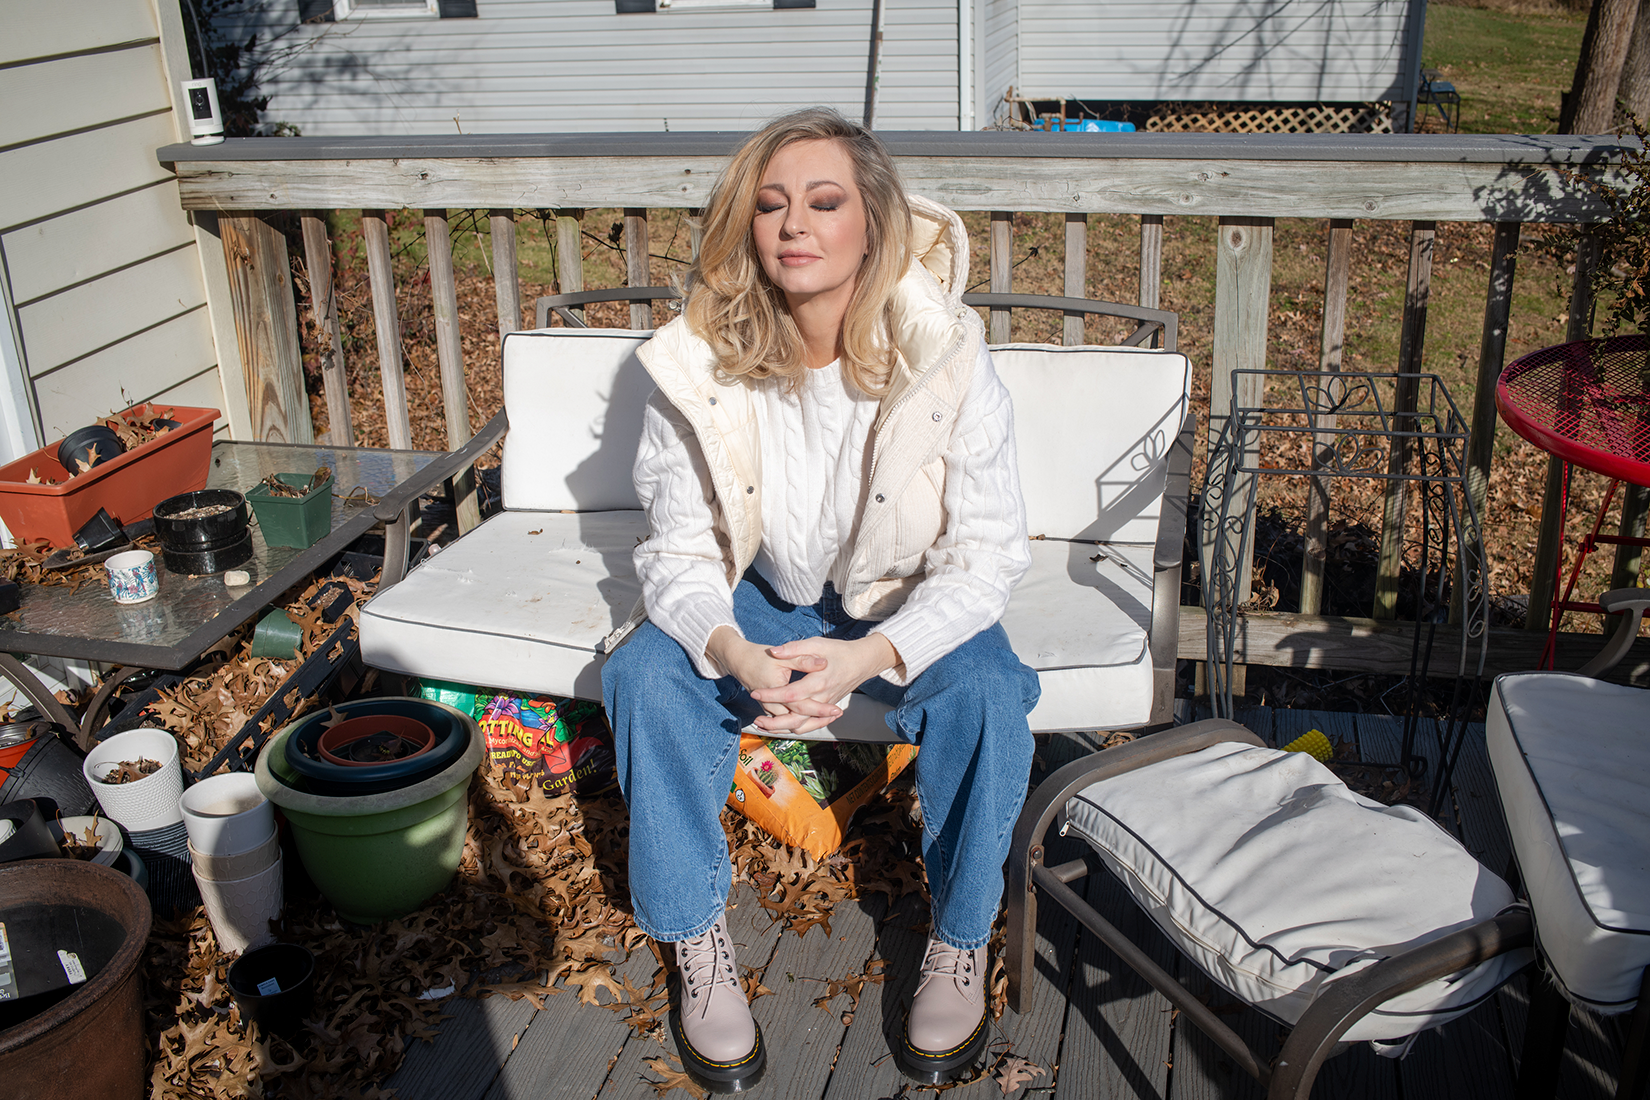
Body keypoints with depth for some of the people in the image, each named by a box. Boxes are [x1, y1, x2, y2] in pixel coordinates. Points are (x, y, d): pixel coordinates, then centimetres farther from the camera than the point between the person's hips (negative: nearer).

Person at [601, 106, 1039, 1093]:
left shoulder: (946, 356, -23)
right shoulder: (701, 363, -18)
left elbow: (985, 555, -19)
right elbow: (679, 552, -13)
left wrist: (868, 656, -35)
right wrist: (735, 657, -36)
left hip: (910, 604, -1)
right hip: (761, 601, 2)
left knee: (987, 695, -29)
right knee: (645, 676, -24)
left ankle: (962, 945, -3)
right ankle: (700, 949, -5)